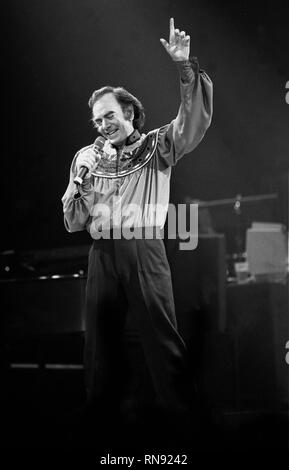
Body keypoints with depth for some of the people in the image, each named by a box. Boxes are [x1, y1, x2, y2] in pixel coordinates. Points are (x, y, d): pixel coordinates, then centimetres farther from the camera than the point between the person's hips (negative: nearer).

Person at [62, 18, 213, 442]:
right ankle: (100, 410, 16)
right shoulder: (87, 157, 17)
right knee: (100, 337, 7)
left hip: (144, 251, -4)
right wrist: (81, 180, -1)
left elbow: (196, 119, -9)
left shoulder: (156, 147, 7)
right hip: (102, 253, 4)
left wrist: (185, 67, -21)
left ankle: (179, 412, -5)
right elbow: (73, 223, 15)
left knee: (162, 335, -8)